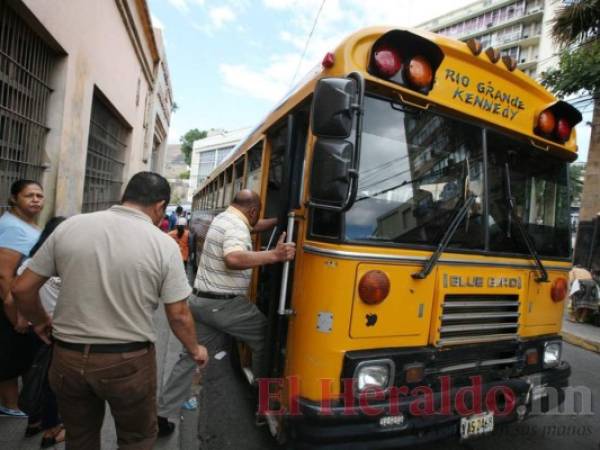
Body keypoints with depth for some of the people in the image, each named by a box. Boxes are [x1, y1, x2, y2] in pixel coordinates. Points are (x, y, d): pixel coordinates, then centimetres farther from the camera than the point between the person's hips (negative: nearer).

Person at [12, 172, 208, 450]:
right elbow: (179, 315, -10)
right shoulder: (164, 244, -13)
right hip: (129, 361, -3)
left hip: (68, 357, 4)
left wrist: (41, 322, 20)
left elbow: (21, 288, 1)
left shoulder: (69, 226, -5)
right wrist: (195, 350, 8)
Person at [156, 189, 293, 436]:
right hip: (225, 304, -9)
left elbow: (254, 227, 28)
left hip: (201, 300, 9)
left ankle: (161, 415, 23)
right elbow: (234, 258, -39)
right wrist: (275, 255, -38)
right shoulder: (236, 226, -19)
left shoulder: (224, 218, 12)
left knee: (190, 357, 17)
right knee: (264, 339, 11)